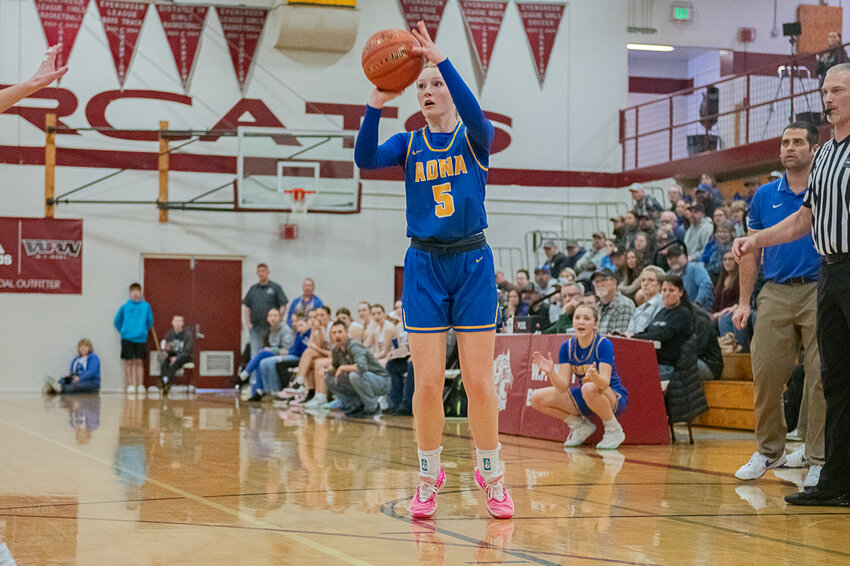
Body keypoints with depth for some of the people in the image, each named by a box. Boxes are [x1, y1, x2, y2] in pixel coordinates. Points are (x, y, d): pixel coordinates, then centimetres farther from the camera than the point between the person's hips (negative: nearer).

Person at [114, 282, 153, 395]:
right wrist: (123, 331, 7)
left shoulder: (146, 306, 4)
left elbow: (150, 322, 13)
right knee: (129, 362, -1)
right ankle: (130, 385, 3)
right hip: (127, 338, -1)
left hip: (140, 338, 1)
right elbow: (117, 321, 11)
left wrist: (144, 331, 10)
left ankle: (140, 385, 4)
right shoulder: (125, 307, 2)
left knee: (139, 362, 1)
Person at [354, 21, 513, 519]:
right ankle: (429, 478, 13)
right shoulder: (409, 144, 8)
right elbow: (366, 159, -12)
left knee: (479, 382, -1)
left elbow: (475, 115, -23)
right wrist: (376, 104, -26)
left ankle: (493, 477, 13)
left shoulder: (476, 138, 2)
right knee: (428, 383, -1)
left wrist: (440, 58, -32)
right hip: (424, 264, 2)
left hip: (472, 262, -1)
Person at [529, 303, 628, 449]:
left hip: (614, 397, -6)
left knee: (589, 388, -40)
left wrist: (595, 377, -52)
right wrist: (551, 372, -32)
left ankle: (614, 430, -14)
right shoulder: (567, 347, -5)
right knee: (537, 398, -9)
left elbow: (605, 382, -29)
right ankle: (581, 426, 9)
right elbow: (563, 386, -12)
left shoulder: (603, 344, -19)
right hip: (584, 398, 6)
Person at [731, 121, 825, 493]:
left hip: (819, 291, -3)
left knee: (821, 376, -5)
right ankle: (769, 451, 16)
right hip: (775, 294, 3)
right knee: (766, 374, -1)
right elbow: (752, 252, 15)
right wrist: (744, 302, 9)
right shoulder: (764, 196, 13)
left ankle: (818, 459, 3)